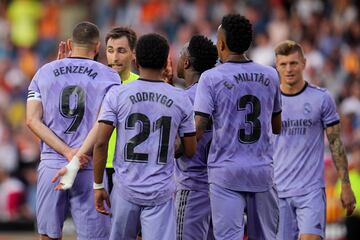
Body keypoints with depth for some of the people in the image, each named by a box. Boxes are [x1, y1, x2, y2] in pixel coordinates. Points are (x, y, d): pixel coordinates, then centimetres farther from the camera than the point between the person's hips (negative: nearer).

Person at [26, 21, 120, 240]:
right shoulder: (108, 77, 2)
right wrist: (78, 160, -7)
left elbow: (33, 120, 0)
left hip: (51, 165, 2)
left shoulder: (45, 73, 9)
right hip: (90, 169, -2)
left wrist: (68, 153, -8)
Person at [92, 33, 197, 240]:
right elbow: (190, 151, 7)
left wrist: (98, 185, 1)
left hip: (126, 188, 0)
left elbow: (101, 143, -7)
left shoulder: (117, 95, -3)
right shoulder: (180, 100, 0)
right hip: (161, 192, 0)